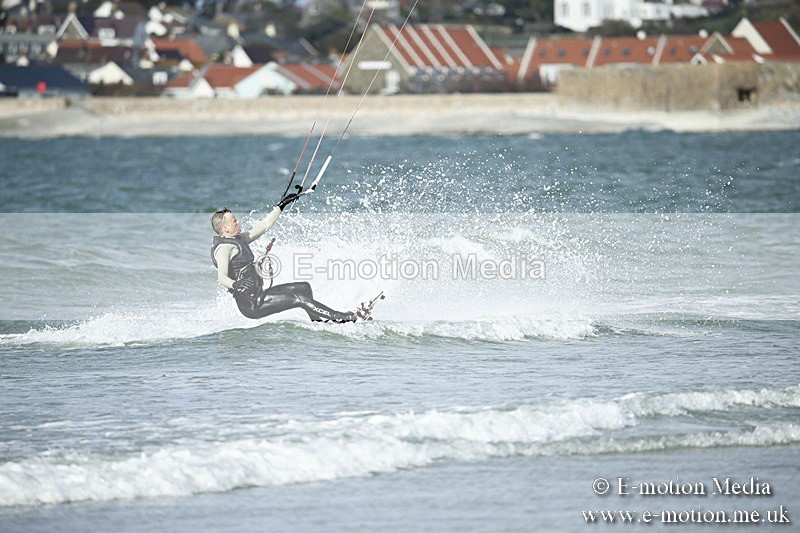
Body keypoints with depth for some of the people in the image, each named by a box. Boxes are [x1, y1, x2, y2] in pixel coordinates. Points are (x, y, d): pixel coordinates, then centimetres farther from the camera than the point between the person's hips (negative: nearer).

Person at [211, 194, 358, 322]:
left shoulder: (238, 239, 14)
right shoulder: (224, 247, -16)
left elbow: (263, 226, 23)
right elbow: (221, 277, -29)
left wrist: (281, 206, 26)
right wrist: (235, 285, -50)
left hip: (257, 296, 11)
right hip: (251, 304, -11)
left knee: (304, 287, 14)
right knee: (299, 298, -16)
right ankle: (342, 318, -16)